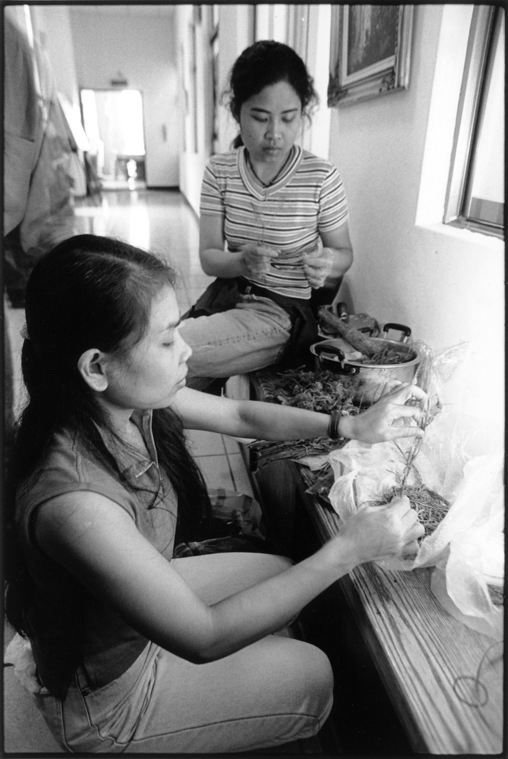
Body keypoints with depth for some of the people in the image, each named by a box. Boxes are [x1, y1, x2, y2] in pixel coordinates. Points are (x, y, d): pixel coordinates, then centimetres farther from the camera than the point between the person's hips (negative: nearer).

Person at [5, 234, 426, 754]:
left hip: (146, 592, 6)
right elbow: (204, 638, -32)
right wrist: (348, 550, -30)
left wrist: (349, 426, -15)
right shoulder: (74, 501, -41)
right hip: (108, 698, -6)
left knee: (282, 571, 17)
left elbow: (241, 416, -4)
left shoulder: (128, 400, -18)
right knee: (313, 676, 6)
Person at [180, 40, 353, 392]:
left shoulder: (322, 177, -9)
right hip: (226, 296, 4)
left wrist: (328, 262, -22)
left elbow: (344, 253, 2)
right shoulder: (219, 171, 0)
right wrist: (242, 261, -24)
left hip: (284, 310, -3)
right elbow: (209, 257, -2)